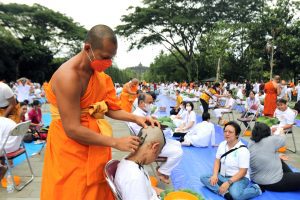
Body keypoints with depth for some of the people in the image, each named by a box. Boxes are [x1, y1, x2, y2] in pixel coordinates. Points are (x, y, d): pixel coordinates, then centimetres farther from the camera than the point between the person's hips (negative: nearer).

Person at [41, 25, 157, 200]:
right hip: (70, 148, -7)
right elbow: (72, 130, -26)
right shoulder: (69, 76, -25)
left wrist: (135, 118, -11)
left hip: (95, 146, 8)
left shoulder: (99, 73, 2)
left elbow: (109, 108, 5)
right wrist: (116, 142, -22)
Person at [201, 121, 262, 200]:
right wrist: (215, 175, -11)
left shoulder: (243, 150, -19)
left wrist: (228, 182, -27)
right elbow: (217, 161, 6)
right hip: (222, 176, 7)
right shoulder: (222, 144, 2)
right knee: (204, 178, -8)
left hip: (239, 178, -7)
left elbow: (243, 172, -20)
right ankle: (225, 193, -26)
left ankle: (255, 189, -6)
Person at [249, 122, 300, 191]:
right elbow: (282, 138, -4)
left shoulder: (250, 143, -7)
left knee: (280, 160, 32)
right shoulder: (269, 141, -25)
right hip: (273, 183, -8)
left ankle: (293, 176, 36)